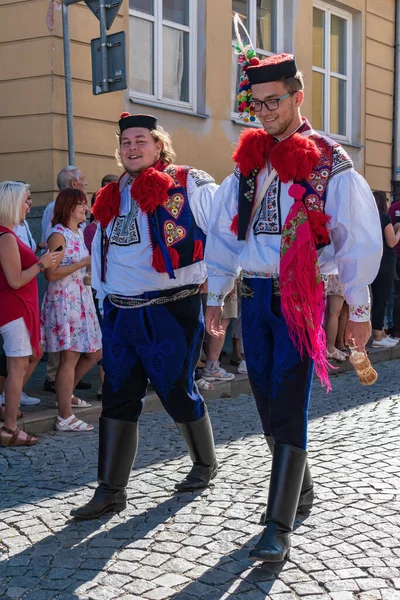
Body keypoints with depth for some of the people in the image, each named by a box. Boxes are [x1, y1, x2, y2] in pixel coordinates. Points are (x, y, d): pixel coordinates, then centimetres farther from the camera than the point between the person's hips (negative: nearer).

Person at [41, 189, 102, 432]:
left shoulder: (79, 232, 14)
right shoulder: (58, 235, -12)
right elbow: (51, 273, -21)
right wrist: (83, 263, -19)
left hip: (82, 298, 9)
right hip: (64, 299, -9)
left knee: (94, 353, 13)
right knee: (70, 357, -8)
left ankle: (66, 394, 31)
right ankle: (65, 418, -2)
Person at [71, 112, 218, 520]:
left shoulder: (190, 186, -5)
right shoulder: (113, 197, 14)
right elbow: (101, 250, 21)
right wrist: (105, 298, 16)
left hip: (172, 312, -5)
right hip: (121, 314, 6)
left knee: (177, 392, 5)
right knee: (117, 398, 4)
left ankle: (205, 464, 31)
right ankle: (111, 491, 11)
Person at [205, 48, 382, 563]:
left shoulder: (330, 165, -5)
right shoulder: (248, 163, 11)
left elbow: (359, 240, -5)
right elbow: (223, 233, 15)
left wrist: (358, 309, -5)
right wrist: (215, 297, 14)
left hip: (300, 297, -5)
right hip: (253, 294, 6)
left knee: (288, 409, -8)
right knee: (268, 403, 12)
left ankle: (278, 527, -4)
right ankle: (301, 490, 32)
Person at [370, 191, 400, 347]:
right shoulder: (384, 217, -12)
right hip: (385, 264, -8)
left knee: (378, 299, 14)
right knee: (381, 300, -4)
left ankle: (381, 334, 21)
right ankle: (377, 338, -2)